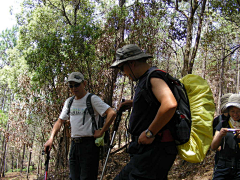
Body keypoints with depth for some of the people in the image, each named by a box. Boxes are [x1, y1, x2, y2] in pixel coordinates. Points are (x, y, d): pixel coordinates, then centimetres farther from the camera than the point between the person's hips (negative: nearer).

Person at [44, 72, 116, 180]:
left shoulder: (92, 99, -5)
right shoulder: (69, 102, 16)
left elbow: (112, 113, -16)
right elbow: (60, 121, 18)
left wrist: (101, 132, -14)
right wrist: (51, 138, 5)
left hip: (89, 143, -7)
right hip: (74, 144, 7)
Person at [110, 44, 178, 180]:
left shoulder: (154, 77, -13)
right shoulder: (145, 79, 18)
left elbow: (170, 104, -31)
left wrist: (150, 133, -23)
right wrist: (134, 103, 22)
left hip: (155, 150, -10)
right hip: (148, 149, 10)